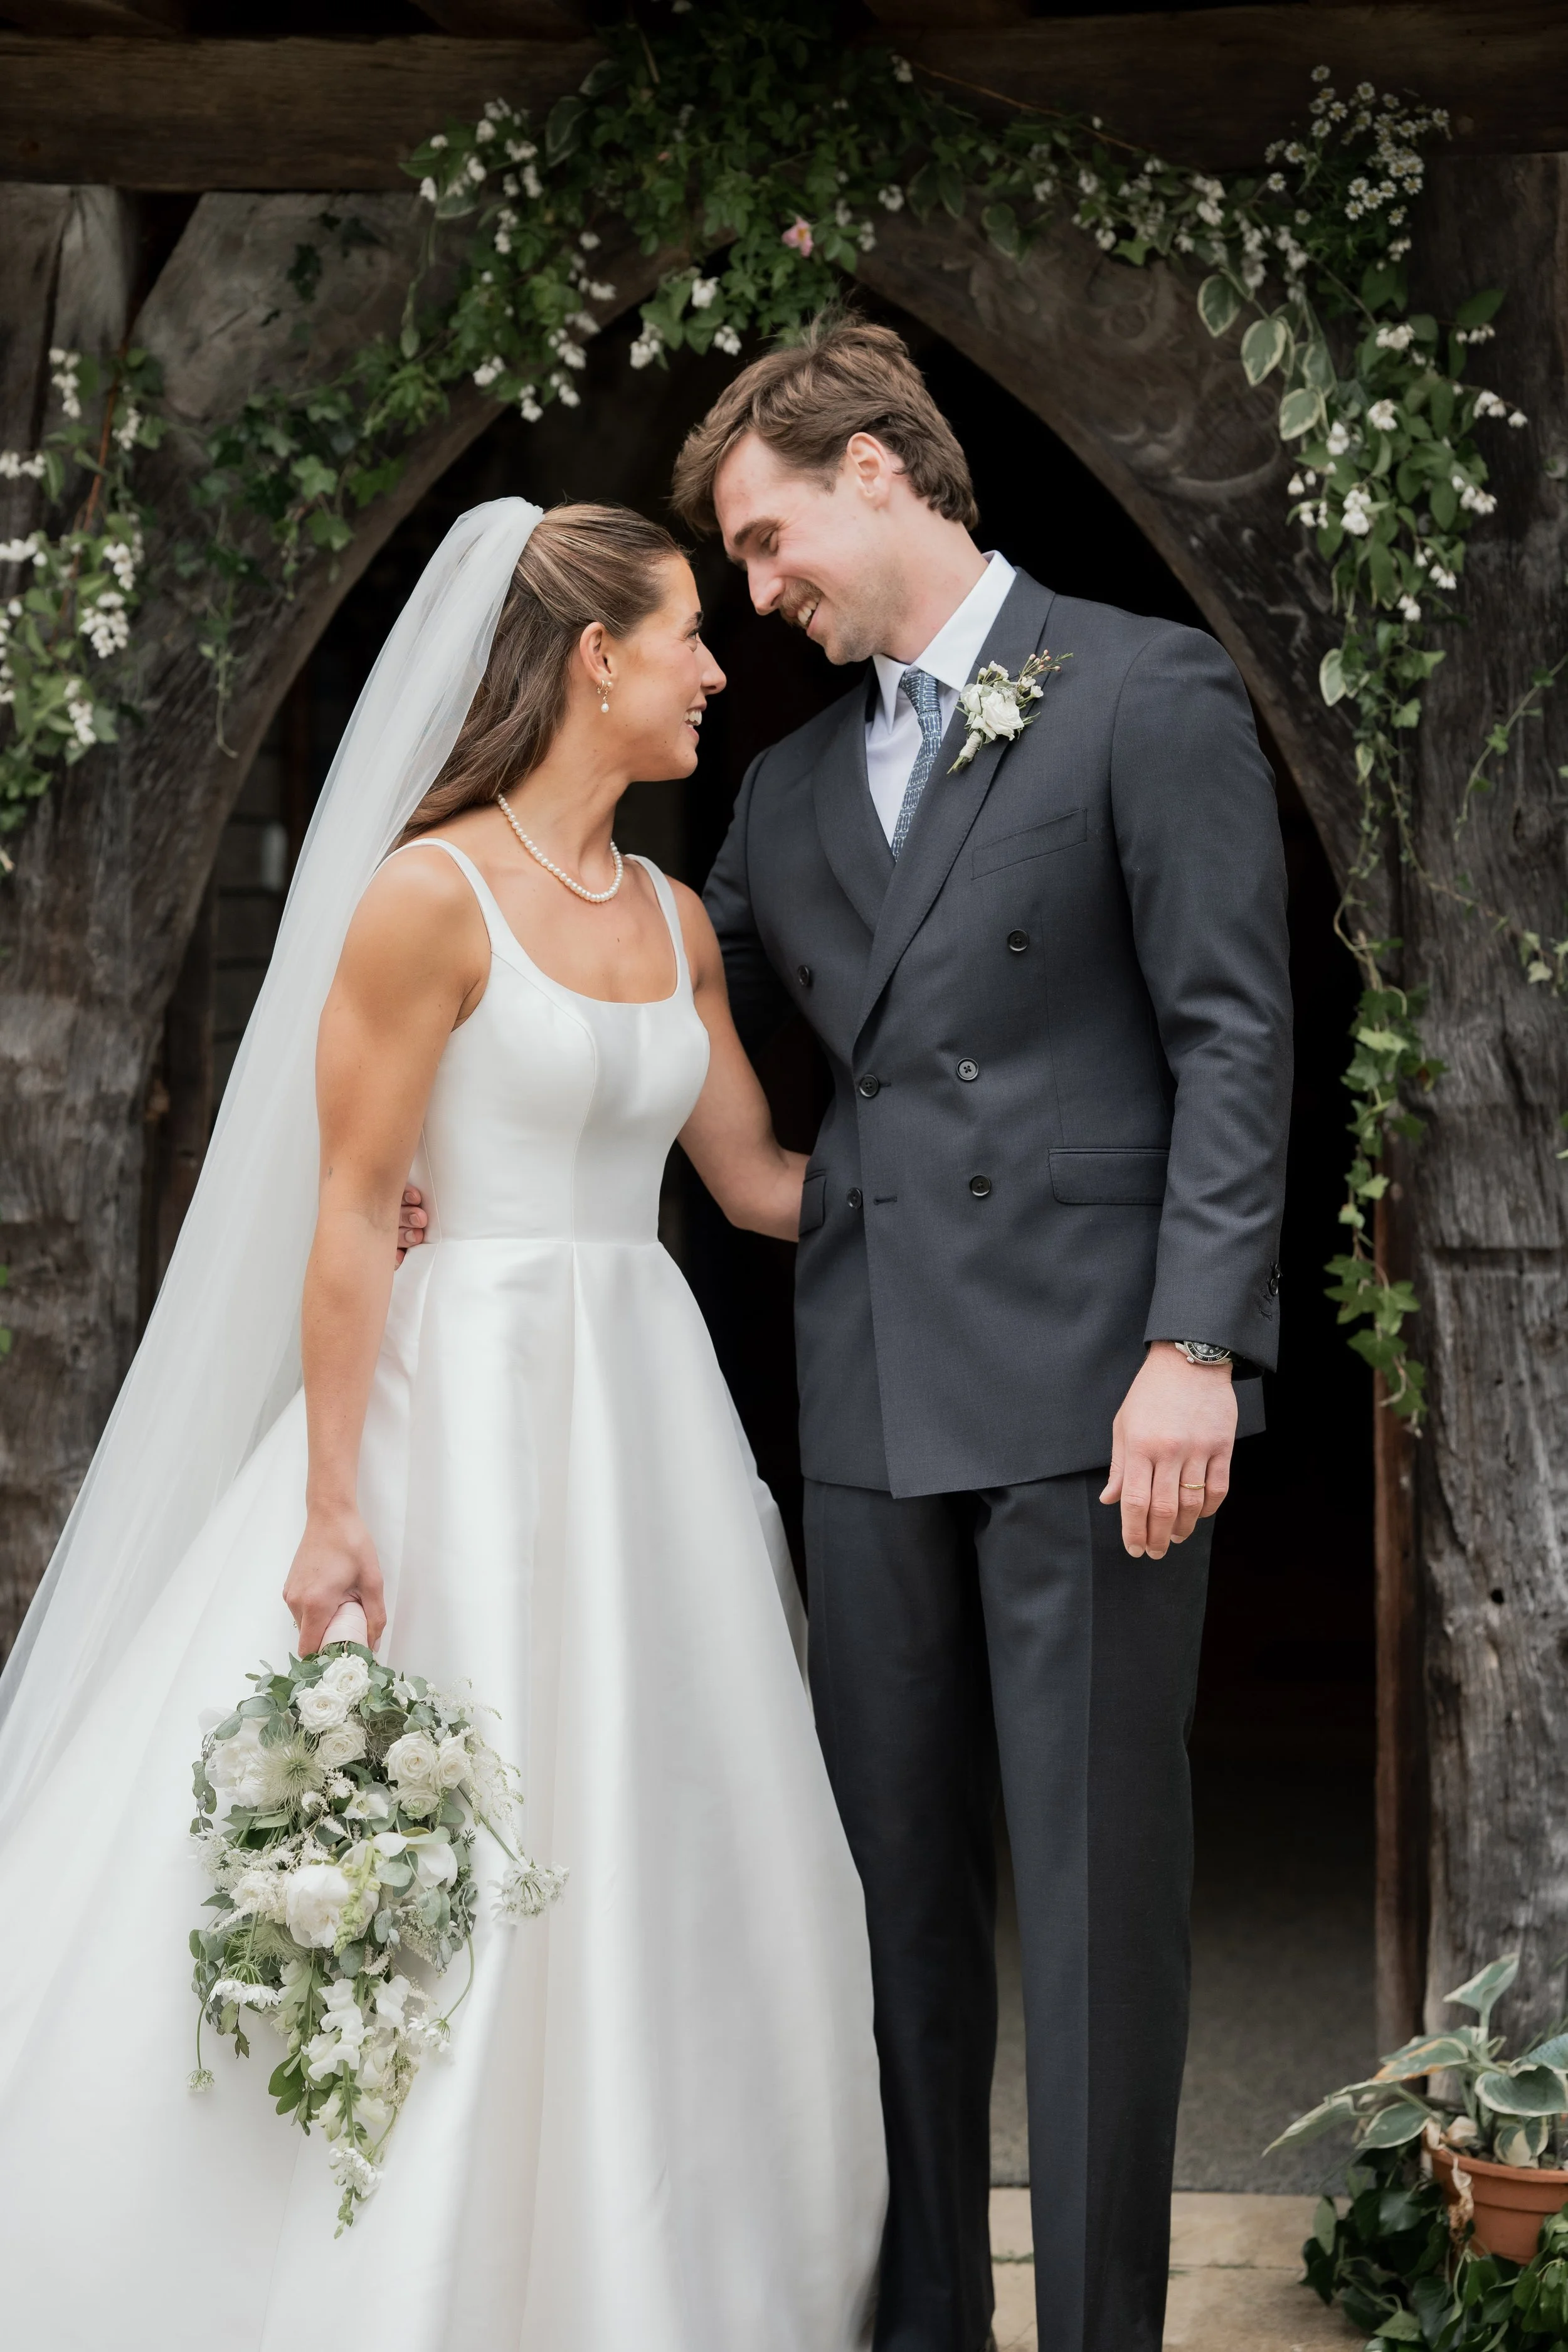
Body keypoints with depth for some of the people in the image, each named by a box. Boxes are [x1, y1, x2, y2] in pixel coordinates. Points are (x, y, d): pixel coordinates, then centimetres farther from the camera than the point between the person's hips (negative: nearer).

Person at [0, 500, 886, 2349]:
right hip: (465, 1410, -7)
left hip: (644, 1416, 8)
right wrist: (336, 1507, -17)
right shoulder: (432, 896, -11)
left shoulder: (674, 919, 11)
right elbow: (350, 1215, -13)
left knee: (658, 1885, 10)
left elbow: (758, 1180, 18)